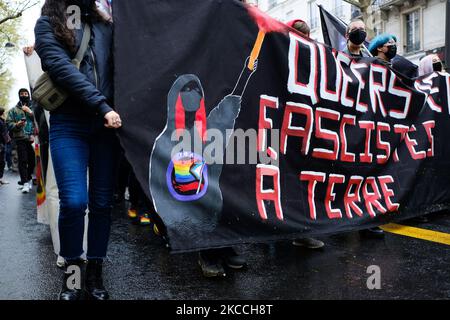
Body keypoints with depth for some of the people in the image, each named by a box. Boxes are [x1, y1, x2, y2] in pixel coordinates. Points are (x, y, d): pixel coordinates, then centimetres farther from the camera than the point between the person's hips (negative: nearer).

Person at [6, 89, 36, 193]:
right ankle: (25, 183, -10)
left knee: (32, 159, 2)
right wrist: (17, 125, -13)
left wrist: (30, 112, -8)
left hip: (32, 138, 1)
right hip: (20, 138, -1)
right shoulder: (14, 110, 13)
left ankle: (29, 178, 23)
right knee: (23, 160, -9)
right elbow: (9, 123, 6)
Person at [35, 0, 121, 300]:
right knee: (74, 202, -10)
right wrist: (101, 105, -17)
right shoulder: (48, 24, 8)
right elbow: (62, 68, -8)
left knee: (102, 202, 3)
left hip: (106, 124, 3)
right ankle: (72, 267, 13)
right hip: (68, 124, -3)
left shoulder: (105, 27, 17)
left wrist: (110, 109, -7)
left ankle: (95, 271, 16)